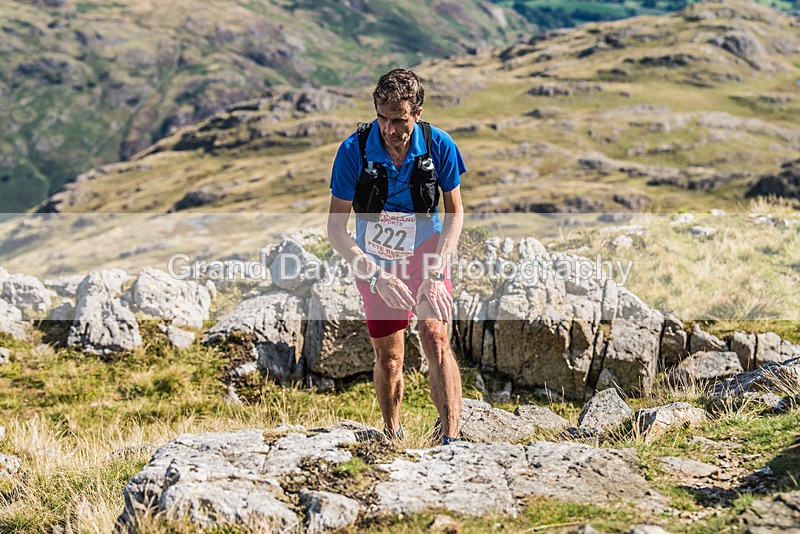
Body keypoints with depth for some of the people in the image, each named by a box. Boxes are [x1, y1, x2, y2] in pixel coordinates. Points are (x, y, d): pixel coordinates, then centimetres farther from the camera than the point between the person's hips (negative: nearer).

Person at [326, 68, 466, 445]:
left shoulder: (439, 145, -16)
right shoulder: (354, 150, -20)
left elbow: (455, 212, -4)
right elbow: (335, 228, -16)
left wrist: (436, 272, -17)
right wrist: (377, 276, -27)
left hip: (425, 253, 0)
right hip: (375, 262, 0)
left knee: (435, 339, -17)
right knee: (388, 357, 5)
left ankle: (452, 440, -18)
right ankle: (391, 437, 27)